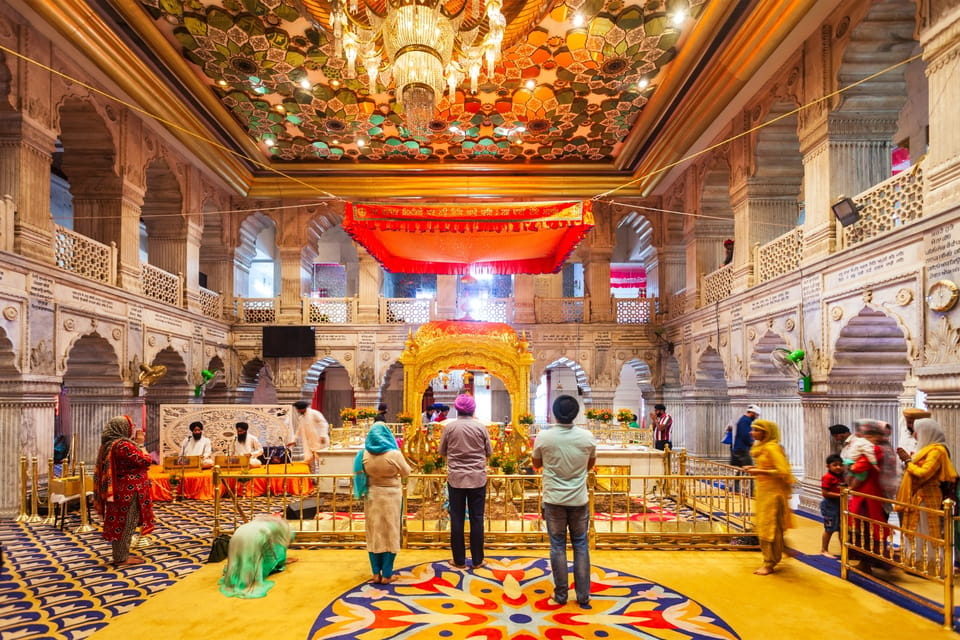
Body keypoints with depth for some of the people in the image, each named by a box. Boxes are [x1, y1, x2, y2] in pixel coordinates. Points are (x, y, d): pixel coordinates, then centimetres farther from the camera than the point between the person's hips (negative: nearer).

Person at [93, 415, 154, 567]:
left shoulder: (108, 445, 8)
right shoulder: (124, 445, -22)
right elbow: (146, 461, -17)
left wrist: (136, 442, 12)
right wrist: (140, 444, -5)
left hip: (117, 491, 10)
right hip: (128, 491, -10)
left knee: (119, 523, 16)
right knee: (126, 524, 0)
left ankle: (120, 555, 26)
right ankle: (122, 558, 7)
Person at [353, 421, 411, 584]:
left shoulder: (364, 454, -7)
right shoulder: (394, 454, -17)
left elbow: (363, 474, 8)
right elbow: (406, 473, -2)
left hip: (371, 496, 3)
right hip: (391, 496, -3)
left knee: (374, 533, 12)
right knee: (390, 533, 7)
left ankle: (376, 573, 17)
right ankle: (386, 575, 11)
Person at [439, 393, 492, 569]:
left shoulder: (449, 427, -5)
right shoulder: (480, 426, -5)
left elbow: (442, 452, 5)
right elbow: (489, 452, 4)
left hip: (455, 479, 0)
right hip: (478, 478, 0)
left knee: (457, 520, 8)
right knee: (477, 519, 8)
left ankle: (459, 560, 15)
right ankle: (477, 560, 15)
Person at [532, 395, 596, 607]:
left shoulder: (543, 437, -12)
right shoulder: (587, 437, -8)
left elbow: (537, 464, 5)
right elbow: (590, 465, 9)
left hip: (554, 500, -1)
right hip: (579, 500, 1)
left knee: (557, 546, 10)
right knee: (581, 546, 12)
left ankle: (561, 595, 18)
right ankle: (583, 596, 18)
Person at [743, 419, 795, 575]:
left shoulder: (772, 448, -18)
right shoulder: (761, 447, 10)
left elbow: (783, 471, -23)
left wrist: (760, 471, -22)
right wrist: (754, 468, 7)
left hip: (772, 493, -9)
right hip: (762, 492, 9)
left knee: (770, 528, -2)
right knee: (763, 527, 13)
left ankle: (769, 565, 6)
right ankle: (769, 560, 24)